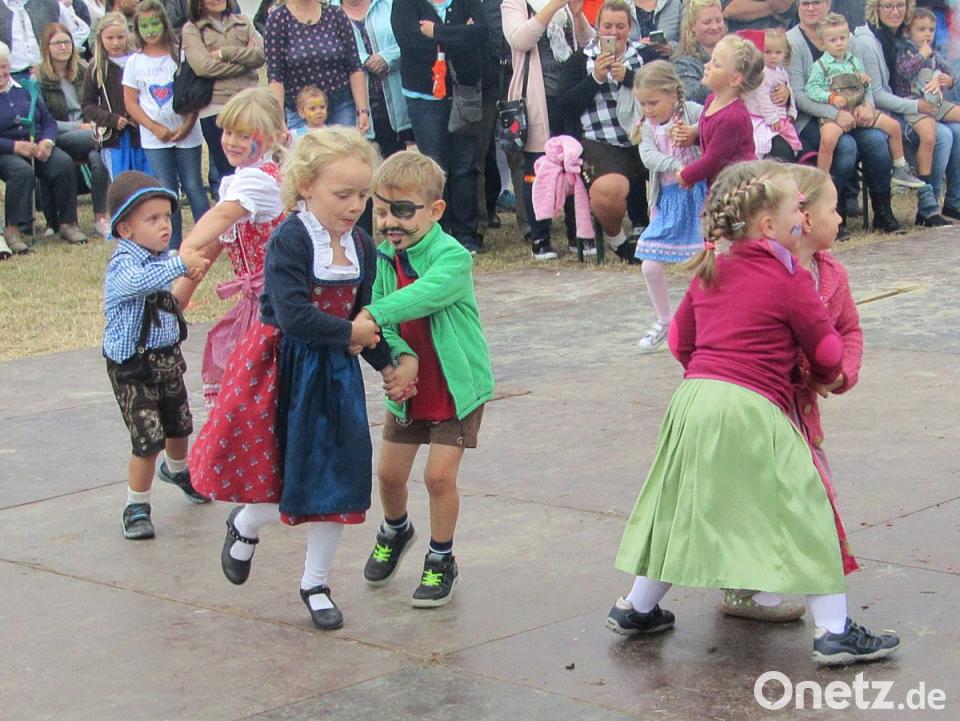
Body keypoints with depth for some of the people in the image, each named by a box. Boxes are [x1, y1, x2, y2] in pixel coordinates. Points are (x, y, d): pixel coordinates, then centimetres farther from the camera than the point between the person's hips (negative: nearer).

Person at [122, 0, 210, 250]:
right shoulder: (135, 62, 3)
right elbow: (130, 102, 2)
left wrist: (188, 125, -13)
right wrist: (156, 128, -9)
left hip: (186, 133, -1)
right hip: (155, 139, 1)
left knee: (193, 187, 2)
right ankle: (173, 246, 8)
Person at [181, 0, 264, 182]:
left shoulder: (243, 21, 14)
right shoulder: (191, 29, 3)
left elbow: (261, 54, 0)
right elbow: (203, 66, -11)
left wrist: (225, 53, -9)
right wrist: (245, 61, -5)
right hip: (215, 107, -3)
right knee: (228, 173, 2)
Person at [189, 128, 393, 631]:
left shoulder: (361, 247, 1)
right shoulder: (290, 241, -20)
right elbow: (294, 316, -28)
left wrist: (385, 362, 5)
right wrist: (349, 334, -18)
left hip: (335, 373, 6)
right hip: (279, 368, -6)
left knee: (334, 476, 8)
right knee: (277, 474, -1)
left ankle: (315, 583, 24)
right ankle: (245, 525, 35)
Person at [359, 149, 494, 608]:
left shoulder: (453, 257, -24)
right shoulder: (383, 257, -6)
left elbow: (424, 295, -42)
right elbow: (384, 321, -9)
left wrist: (372, 315, -53)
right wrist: (401, 357, -28)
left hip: (457, 386, -5)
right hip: (409, 386, 5)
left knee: (439, 474, -9)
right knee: (389, 471, 11)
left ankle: (441, 561, 13)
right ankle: (395, 532, 44)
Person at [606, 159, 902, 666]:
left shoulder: (709, 271, 13)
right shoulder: (791, 281, -6)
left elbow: (680, 340, 20)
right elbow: (828, 354, 2)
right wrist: (824, 377, 25)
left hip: (694, 397, 7)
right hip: (753, 408, -7)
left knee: (683, 505, 20)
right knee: (803, 510, 0)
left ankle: (635, 608, 30)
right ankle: (833, 631, -1)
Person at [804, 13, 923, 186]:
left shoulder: (855, 62, 18)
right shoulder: (820, 66, 0)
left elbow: (866, 88, 23)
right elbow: (811, 89, -8)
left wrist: (866, 89, -2)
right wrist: (832, 98, -21)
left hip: (859, 108, 6)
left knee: (894, 126, 2)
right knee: (828, 138, -37)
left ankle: (900, 171, 18)